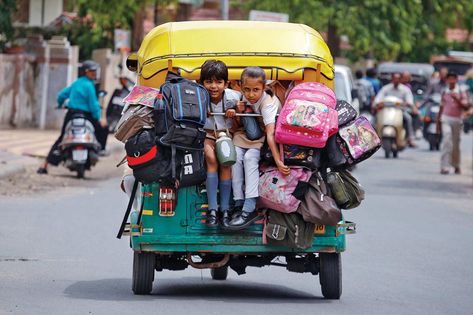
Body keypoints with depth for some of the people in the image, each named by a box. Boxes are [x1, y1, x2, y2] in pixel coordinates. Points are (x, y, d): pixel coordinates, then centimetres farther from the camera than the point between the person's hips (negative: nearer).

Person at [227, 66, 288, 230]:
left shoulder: (268, 103, -25)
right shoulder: (244, 98, -4)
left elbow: (270, 133, -36)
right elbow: (239, 126, 9)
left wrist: (278, 161, -46)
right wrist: (238, 113, -14)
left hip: (262, 140, -6)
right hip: (245, 137, 6)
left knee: (250, 157, -31)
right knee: (235, 156, -23)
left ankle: (249, 209, -34)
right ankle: (239, 205, -24)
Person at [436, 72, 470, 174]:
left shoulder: (461, 93, 3)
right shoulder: (444, 92, 9)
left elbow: (466, 107, -7)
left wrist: (457, 100, -20)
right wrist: (438, 122, 15)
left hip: (457, 121, 0)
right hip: (446, 120, 0)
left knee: (456, 144, 9)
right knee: (447, 141, -16)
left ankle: (456, 166, 26)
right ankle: (444, 167, -20)